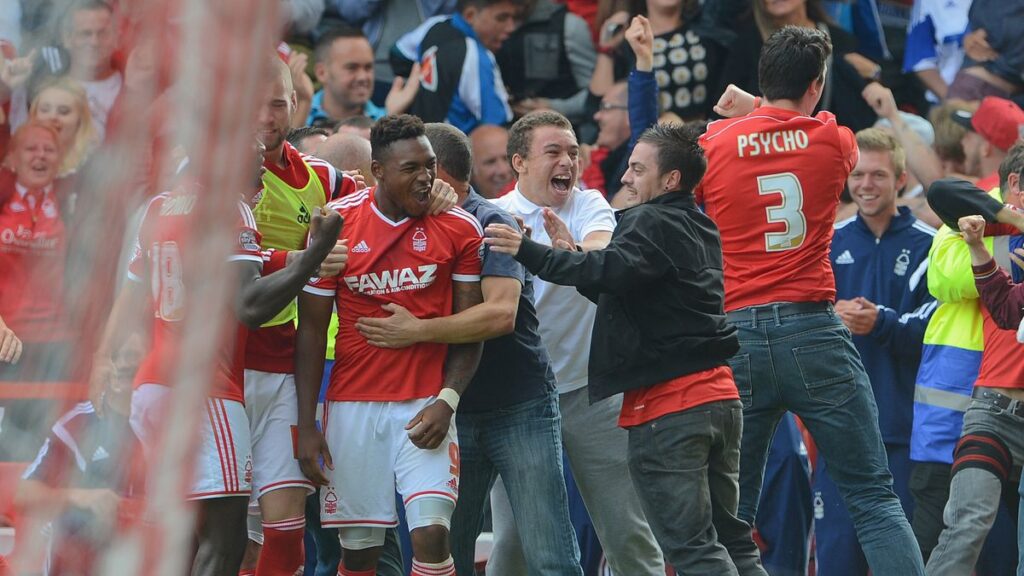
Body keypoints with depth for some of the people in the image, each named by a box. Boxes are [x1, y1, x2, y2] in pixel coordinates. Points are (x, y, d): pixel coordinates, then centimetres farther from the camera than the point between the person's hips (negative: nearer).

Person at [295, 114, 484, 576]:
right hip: (353, 404, 1)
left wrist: (447, 401, -11)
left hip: (425, 406, -1)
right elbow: (311, 329, 2)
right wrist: (306, 426, -2)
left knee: (431, 533, -15)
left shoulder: (460, 228, -2)